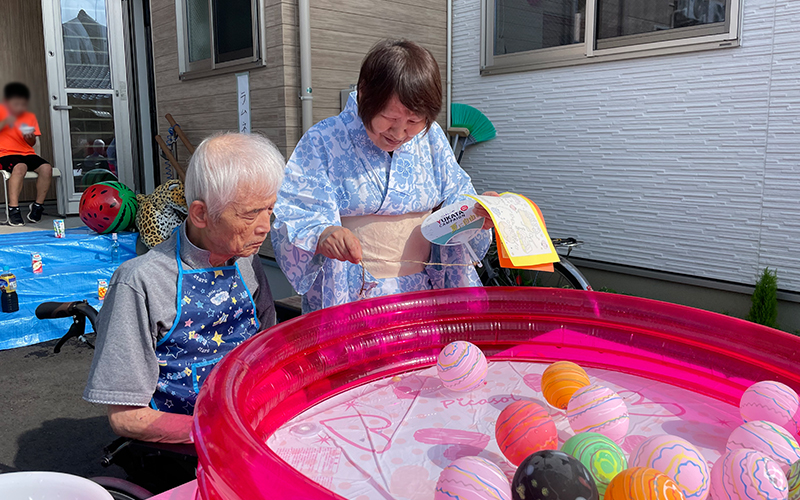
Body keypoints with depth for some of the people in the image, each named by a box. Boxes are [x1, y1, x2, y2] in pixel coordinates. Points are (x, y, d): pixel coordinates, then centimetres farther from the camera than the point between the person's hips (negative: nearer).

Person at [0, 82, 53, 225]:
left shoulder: (30, 117, 15)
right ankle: (13, 209, -36)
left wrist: (30, 137, -9)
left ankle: (37, 206, -11)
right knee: (20, 167, -37)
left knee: (46, 168, -25)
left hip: (27, 153, 4)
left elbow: (32, 143, 14)